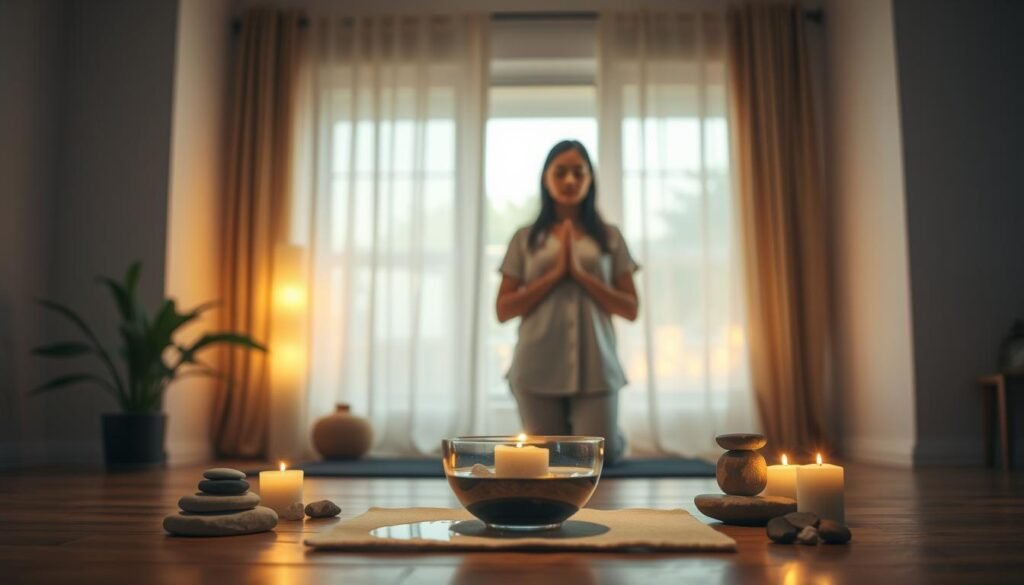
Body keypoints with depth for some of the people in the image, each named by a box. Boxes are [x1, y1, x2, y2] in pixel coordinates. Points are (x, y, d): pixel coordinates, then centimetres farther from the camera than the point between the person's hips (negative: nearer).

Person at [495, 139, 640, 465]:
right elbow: (503, 310, 0)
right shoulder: (526, 238, 4)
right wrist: (555, 273, -11)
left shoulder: (609, 237, 5)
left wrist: (580, 273, -11)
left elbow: (631, 308, 2)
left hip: (594, 367, 0)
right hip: (538, 367, 0)